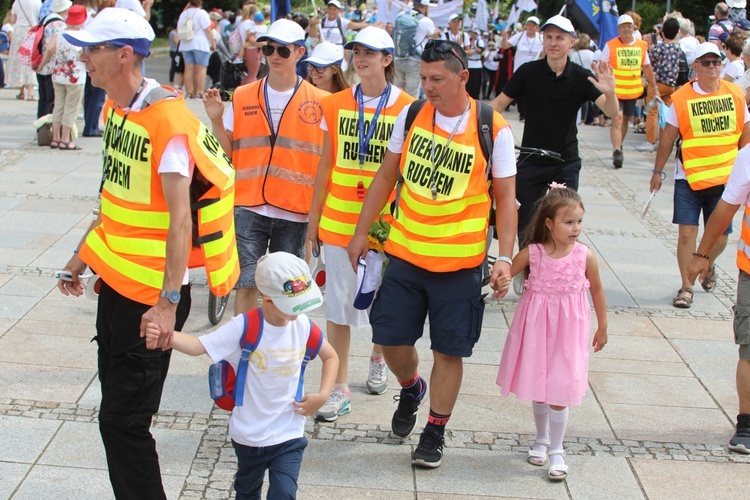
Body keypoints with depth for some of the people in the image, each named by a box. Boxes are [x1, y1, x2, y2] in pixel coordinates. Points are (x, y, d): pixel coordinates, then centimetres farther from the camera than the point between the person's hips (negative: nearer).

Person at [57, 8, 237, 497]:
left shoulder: (167, 121, -21)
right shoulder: (115, 108, 8)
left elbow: (179, 217, -24)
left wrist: (168, 302, -28)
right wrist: (83, 255, 23)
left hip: (150, 295, -9)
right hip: (115, 281, 9)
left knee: (123, 420, -2)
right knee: (118, 411, 16)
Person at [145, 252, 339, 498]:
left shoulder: (304, 326, -9)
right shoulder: (244, 327, -20)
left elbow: (330, 357, 9)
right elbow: (199, 345, -31)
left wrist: (322, 395, -5)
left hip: (289, 435, 1)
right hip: (249, 434, -1)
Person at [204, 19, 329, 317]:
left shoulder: (318, 102, -1)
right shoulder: (242, 97, 5)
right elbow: (228, 152, 8)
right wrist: (216, 120, -6)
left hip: (294, 211, -1)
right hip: (249, 206, 1)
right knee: (246, 284, -4)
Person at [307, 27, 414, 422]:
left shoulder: (407, 108, -6)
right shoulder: (335, 105, 2)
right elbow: (326, 165, 8)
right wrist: (313, 218, 9)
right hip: (339, 221, 2)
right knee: (338, 303, 2)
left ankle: (378, 359, 42)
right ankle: (339, 389, 11)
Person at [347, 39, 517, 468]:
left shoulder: (493, 130, -9)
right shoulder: (411, 116, 0)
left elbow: (506, 198, -4)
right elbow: (386, 177, 10)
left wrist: (504, 256, -13)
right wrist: (361, 232, 10)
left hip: (460, 260, -3)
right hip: (405, 252, 3)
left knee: (449, 350, 5)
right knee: (390, 338, 7)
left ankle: (435, 433, 23)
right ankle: (411, 388, 40)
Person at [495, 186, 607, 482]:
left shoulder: (585, 256, -8)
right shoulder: (533, 253, -9)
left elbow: (597, 290, 5)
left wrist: (602, 327, 12)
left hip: (567, 330, -1)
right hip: (536, 327, 1)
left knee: (558, 393, -2)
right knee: (537, 389, 13)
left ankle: (556, 451, 14)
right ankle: (541, 440, 36)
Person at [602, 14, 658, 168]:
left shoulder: (642, 46, 5)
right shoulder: (611, 45, -6)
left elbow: (647, 68, 15)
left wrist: (654, 87, 16)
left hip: (633, 90, 4)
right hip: (615, 90, -4)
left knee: (625, 119, 15)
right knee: (617, 119, -15)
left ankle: (618, 147, 32)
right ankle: (617, 151, -19)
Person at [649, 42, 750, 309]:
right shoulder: (681, 98, -6)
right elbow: (668, 137, 2)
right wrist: (658, 171, 6)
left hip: (725, 177, 2)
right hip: (688, 178, -2)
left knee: (719, 236, 8)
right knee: (687, 232, -8)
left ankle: (707, 267, 40)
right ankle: (686, 286, 7)